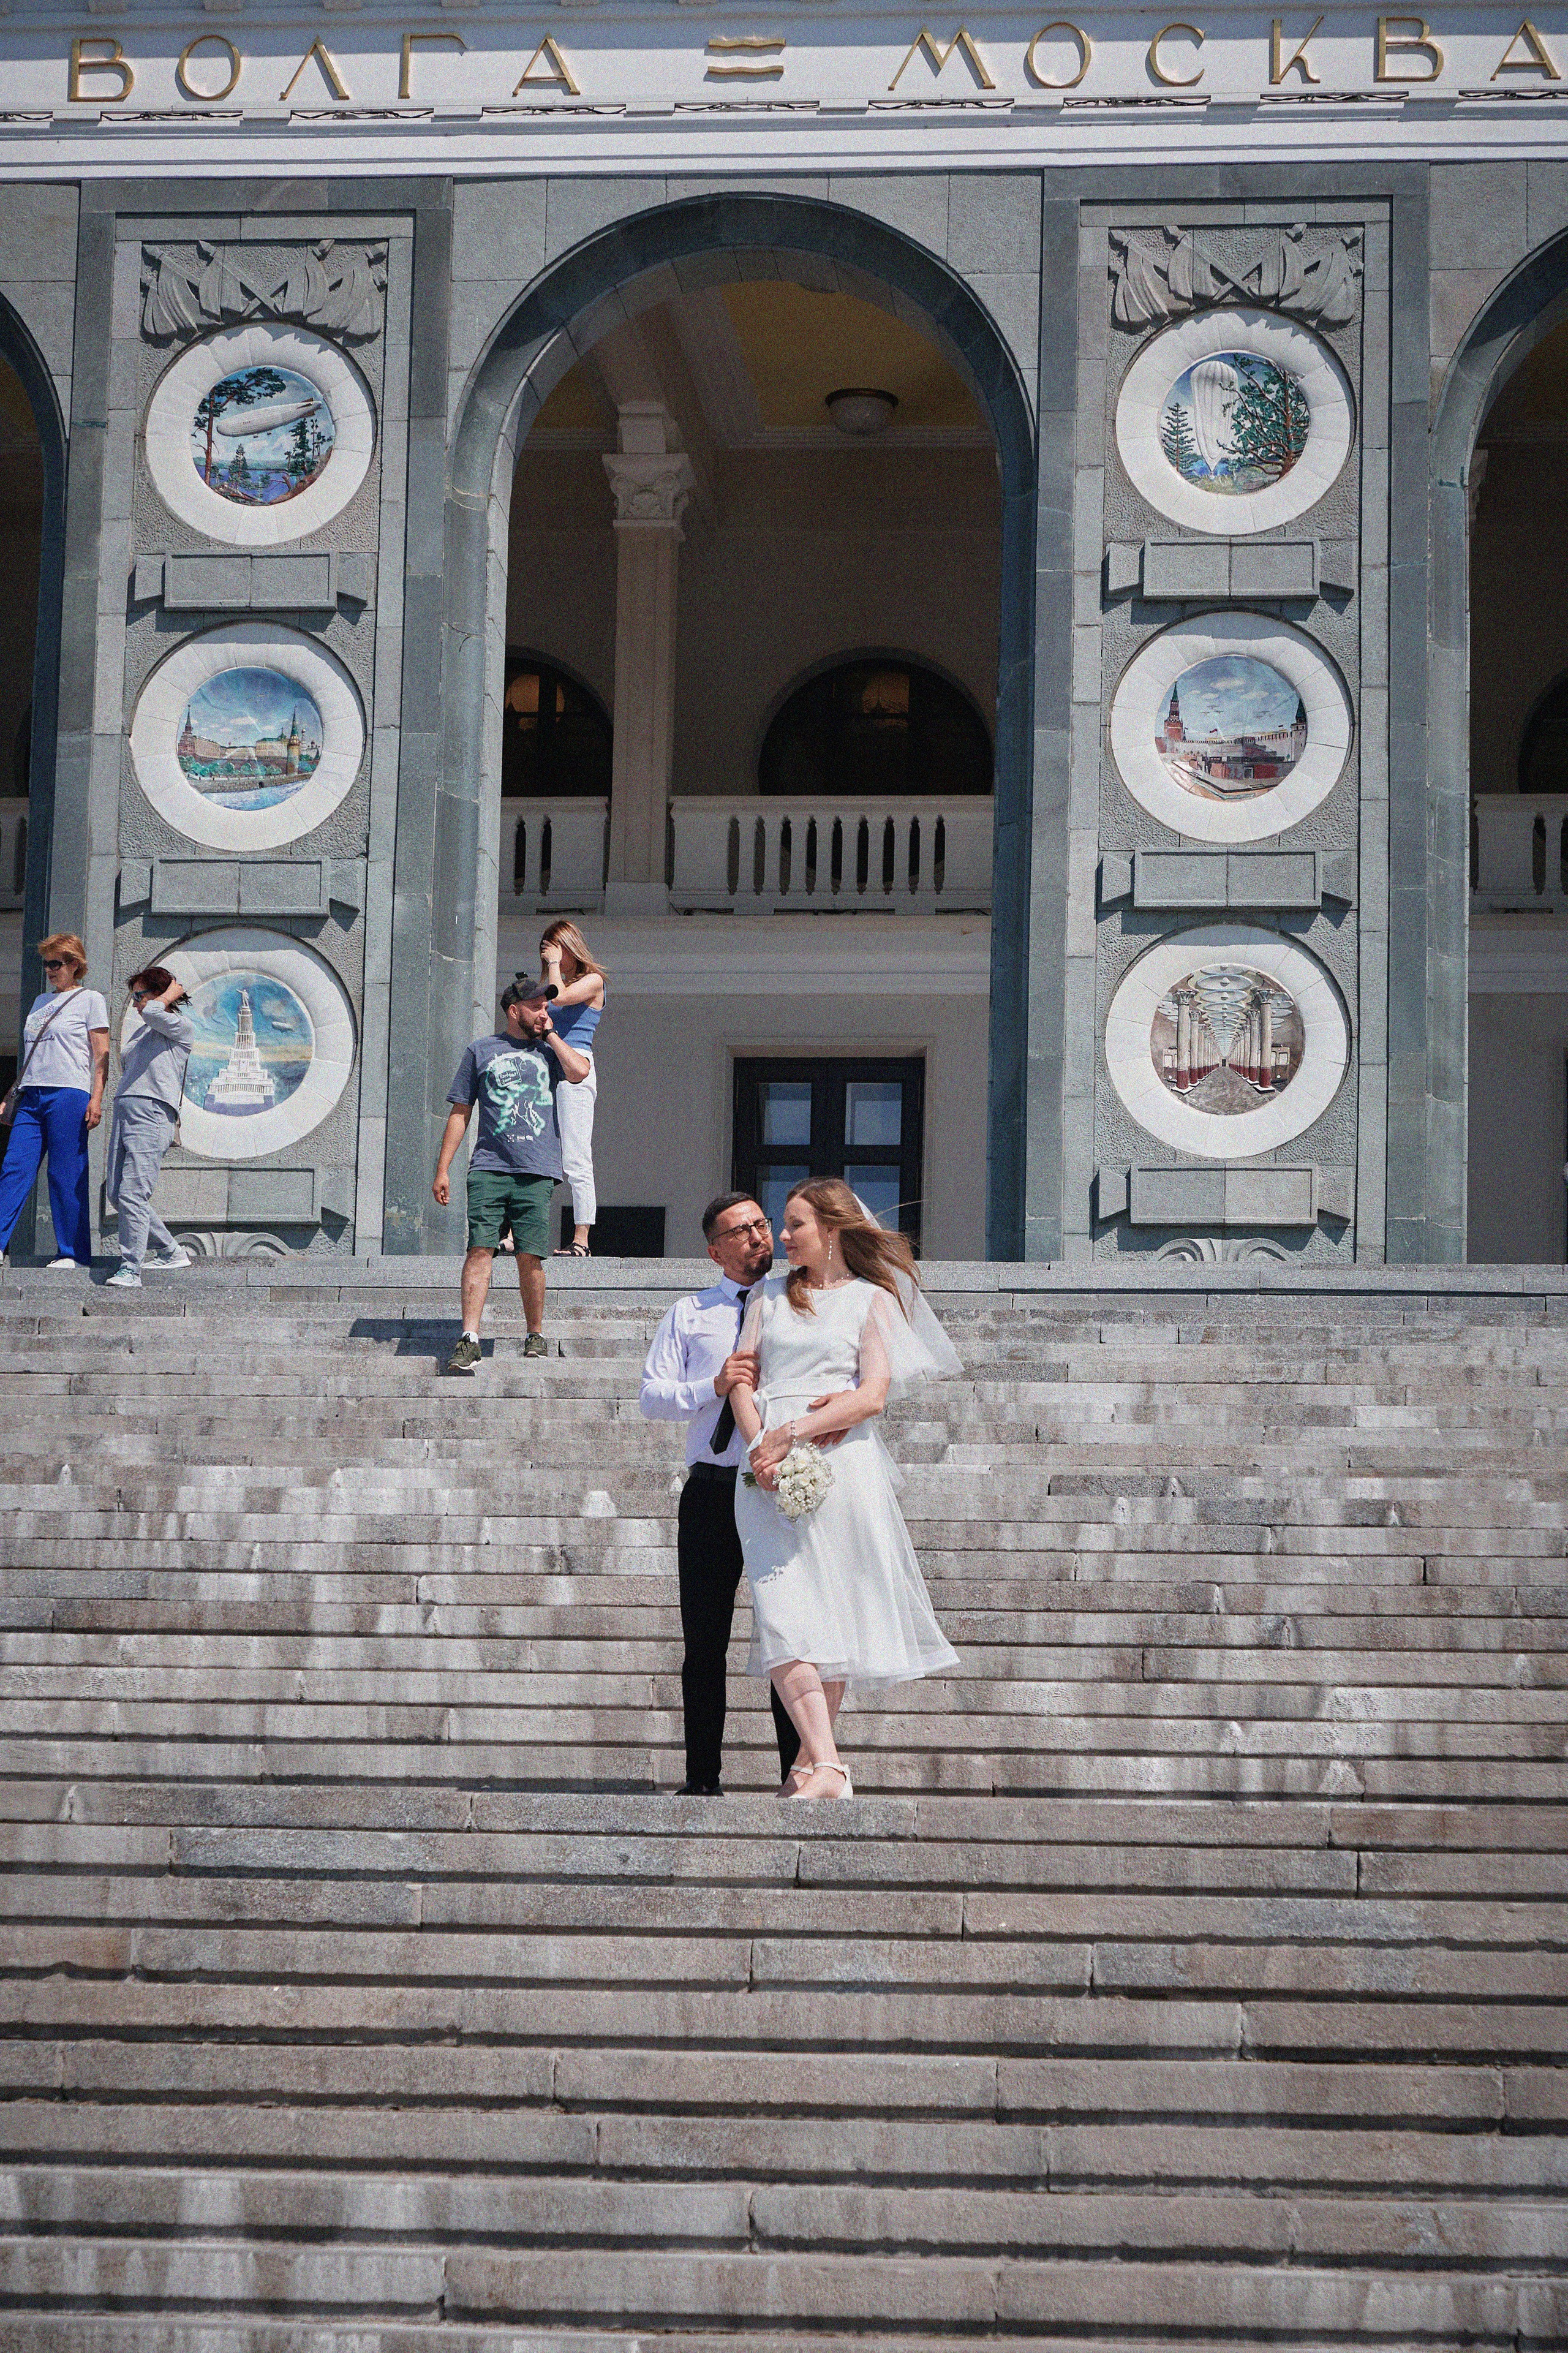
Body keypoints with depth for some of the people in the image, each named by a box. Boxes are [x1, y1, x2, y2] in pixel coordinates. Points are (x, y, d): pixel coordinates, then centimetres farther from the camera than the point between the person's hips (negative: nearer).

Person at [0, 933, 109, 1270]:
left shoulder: (90, 1000, 4)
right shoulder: (41, 1001, 23)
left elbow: (101, 1055, -1)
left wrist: (97, 1099, -11)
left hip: (69, 1094, -6)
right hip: (31, 1097, 6)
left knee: (66, 1176, -6)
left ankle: (72, 1252, 0)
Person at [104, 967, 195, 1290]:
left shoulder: (182, 1027, 2)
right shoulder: (141, 1034, 27)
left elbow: (152, 1012, -19)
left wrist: (171, 995, 2)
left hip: (153, 1113, -9)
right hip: (123, 1111, 9)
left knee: (133, 1193, -16)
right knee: (115, 1191, 5)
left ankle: (130, 1269, -15)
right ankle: (171, 1252, 16)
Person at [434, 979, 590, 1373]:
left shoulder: (549, 1050, 16)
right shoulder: (482, 1051, 14)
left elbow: (578, 1073, -7)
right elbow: (460, 1113, 14)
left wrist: (550, 1034, 6)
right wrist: (442, 1169, 8)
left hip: (536, 1171, 1)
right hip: (489, 1167, 0)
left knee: (530, 1257, -2)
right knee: (480, 1249, -12)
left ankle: (535, 1337, 12)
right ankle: (469, 1339, -16)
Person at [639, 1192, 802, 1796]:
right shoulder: (689, 1314, 12)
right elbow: (652, 1397, 4)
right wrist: (713, 1387, -13)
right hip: (712, 1491, 1)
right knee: (705, 1642, 4)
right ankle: (702, 1776, 10)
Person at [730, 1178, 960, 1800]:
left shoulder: (871, 1299, 8)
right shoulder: (769, 1296, 20)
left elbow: (873, 1396, -3)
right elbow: (743, 1380, 12)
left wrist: (792, 1433, -11)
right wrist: (759, 1447, -6)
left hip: (840, 1462, -2)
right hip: (770, 1470, 2)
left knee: (835, 1611, -2)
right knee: (783, 1614, -12)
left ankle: (814, 1758, 6)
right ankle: (827, 1765, -18)